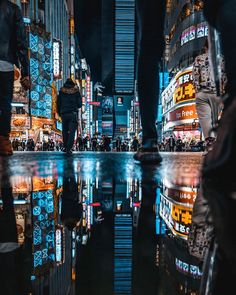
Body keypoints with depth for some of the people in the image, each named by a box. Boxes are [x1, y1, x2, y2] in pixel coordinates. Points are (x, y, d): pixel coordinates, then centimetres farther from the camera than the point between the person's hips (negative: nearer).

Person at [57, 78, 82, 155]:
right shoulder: (76, 91, 2)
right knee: (72, 132, -3)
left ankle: (65, 147, 21)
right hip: (73, 114, -2)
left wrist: (59, 113, 22)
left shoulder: (61, 91, 6)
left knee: (65, 131, 15)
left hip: (64, 114, 2)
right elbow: (79, 104, 2)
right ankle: (69, 149, -10)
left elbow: (58, 103, 10)